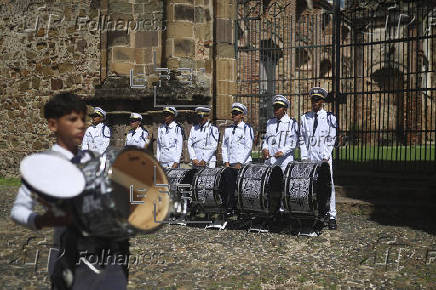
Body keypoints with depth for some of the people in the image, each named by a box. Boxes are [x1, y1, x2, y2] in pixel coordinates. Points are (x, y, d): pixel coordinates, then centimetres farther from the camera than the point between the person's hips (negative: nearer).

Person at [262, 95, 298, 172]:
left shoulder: (292, 122, 2)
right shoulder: (270, 122, 18)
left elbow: (293, 142, -2)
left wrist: (283, 152, -16)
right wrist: (264, 148, 1)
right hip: (269, 160, 4)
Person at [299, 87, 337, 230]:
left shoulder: (330, 118, 3)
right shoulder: (305, 118, 10)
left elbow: (331, 139, -1)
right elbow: (302, 139, 9)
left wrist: (326, 157, -9)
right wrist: (304, 157, -1)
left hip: (324, 159, -2)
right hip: (309, 158, 2)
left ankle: (331, 217, 3)